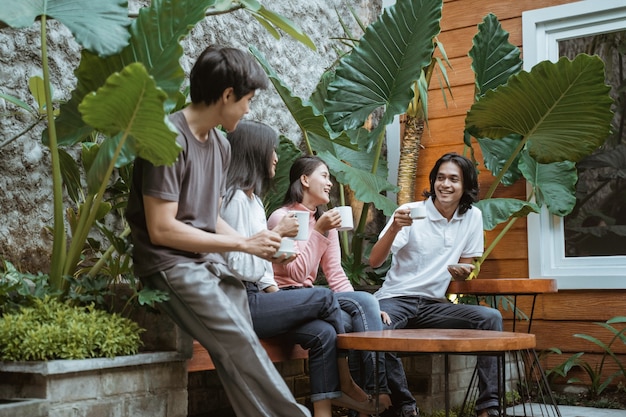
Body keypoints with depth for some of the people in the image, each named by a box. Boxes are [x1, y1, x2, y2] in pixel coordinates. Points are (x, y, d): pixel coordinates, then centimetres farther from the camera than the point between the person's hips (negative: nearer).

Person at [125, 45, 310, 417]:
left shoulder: (221, 145, 12)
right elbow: (161, 230, -19)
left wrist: (257, 244, 3)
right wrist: (243, 244, -14)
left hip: (209, 262, 8)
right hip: (170, 265, -7)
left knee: (241, 347, -9)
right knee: (240, 345, -19)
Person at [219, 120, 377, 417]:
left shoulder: (252, 198, 18)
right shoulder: (235, 197, -13)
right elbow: (238, 265, -20)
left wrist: (275, 292, 4)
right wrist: (277, 234, -12)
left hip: (254, 296, 9)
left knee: (323, 334, -9)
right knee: (324, 298, -10)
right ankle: (346, 385, 6)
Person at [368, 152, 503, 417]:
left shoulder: (473, 216, 4)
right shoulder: (410, 213, -8)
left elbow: (466, 264, 16)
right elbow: (374, 262, -14)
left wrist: (463, 272, -8)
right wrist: (394, 228, -30)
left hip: (433, 304, 4)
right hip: (396, 299, -4)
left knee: (491, 318, -18)